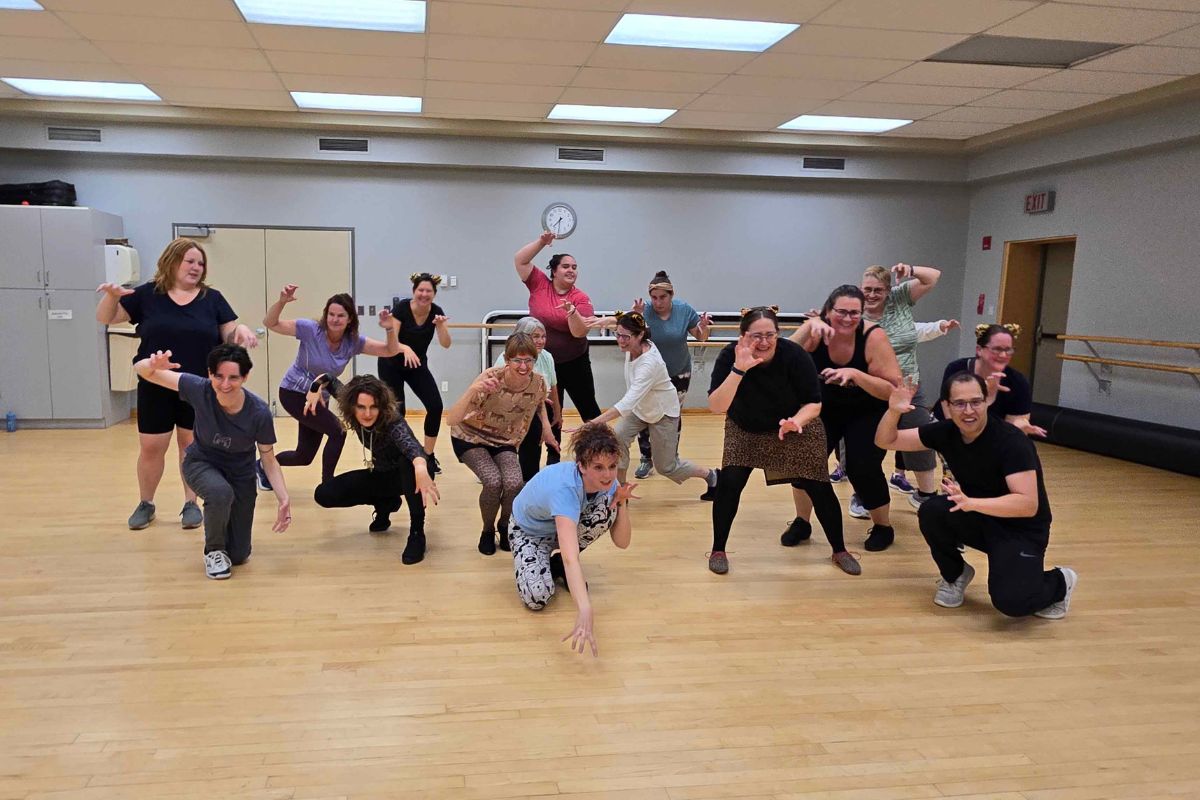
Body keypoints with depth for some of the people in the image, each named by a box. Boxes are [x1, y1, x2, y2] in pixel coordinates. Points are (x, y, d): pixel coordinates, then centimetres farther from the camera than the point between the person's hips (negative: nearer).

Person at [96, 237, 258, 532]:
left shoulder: (212, 298, 2)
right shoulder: (147, 295, 0)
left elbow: (230, 333, 1)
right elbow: (106, 318, 4)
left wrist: (242, 330, -22)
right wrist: (111, 295, -17)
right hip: (156, 388, 0)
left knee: (192, 445, 10)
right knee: (150, 448, 7)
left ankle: (191, 504, 22)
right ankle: (146, 503, 26)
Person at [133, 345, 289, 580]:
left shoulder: (259, 413, -28)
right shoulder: (200, 390, -27)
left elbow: (269, 460, -15)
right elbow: (141, 370, -25)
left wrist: (284, 499, -26)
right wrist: (153, 365, -49)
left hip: (240, 474, 1)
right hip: (201, 464, -1)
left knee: (239, 555, 4)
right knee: (221, 493, -39)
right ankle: (213, 550, -8)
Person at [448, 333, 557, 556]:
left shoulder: (538, 382, -17)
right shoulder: (490, 379, -31)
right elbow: (451, 420, -38)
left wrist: (546, 425, -4)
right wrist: (473, 390, -53)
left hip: (504, 440, 3)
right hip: (470, 437, -3)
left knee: (514, 483, -25)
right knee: (493, 482, -28)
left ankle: (505, 526, 8)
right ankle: (487, 530, 2)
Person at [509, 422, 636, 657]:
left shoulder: (607, 483, -23)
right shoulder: (565, 488, -44)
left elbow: (622, 542, -16)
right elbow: (570, 556, -54)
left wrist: (622, 502, -32)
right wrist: (584, 611, -65)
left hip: (564, 522, 5)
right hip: (528, 530, -5)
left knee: (607, 507, -26)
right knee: (537, 597, -29)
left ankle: (559, 563, -1)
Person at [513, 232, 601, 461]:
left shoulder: (581, 298, -11)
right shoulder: (539, 284, -4)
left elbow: (580, 332, -18)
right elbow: (520, 260, -6)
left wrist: (571, 310, -34)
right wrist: (542, 242, -13)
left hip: (574, 363, -2)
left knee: (588, 408, 8)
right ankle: (553, 456, 26)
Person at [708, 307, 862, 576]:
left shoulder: (794, 355, -28)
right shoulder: (730, 356, -27)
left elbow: (814, 403, -18)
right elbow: (716, 407, -36)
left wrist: (796, 421, -39)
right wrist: (739, 369, -47)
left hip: (796, 428, 0)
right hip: (746, 430, 0)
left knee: (818, 487, -3)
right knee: (729, 482, -16)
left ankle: (840, 551, 19)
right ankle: (718, 550, 3)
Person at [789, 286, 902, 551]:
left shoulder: (873, 336, -26)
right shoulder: (817, 328, -18)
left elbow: (895, 390, -26)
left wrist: (855, 374, -39)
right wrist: (809, 328, -43)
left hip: (868, 413, -2)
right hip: (825, 409, 3)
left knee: (862, 469, -15)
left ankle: (884, 527, 13)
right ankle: (801, 521, 13)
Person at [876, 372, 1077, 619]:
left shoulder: (1011, 441, -25)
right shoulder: (945, 432, -9)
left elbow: (1028, 504, -32)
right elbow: (886, 441, -4)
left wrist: (970, 502, -46)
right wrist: (893, 411, -25)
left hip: (1021, 529, -5)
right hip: (979, 520, 5)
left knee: (1010, 601, -26)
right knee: (931, 510, -25)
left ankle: (1059, 582, 10)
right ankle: (955, 575, 4)